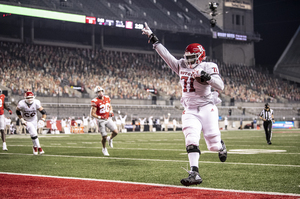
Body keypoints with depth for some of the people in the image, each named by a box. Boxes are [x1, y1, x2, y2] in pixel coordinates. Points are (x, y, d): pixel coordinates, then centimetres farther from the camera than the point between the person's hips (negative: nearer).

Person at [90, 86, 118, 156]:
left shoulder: (107, 98, 3)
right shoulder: (95, 101, -14)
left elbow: (110, 106, 23)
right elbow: (93, 114, -14)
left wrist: (111, 111, 2)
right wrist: (99, 117, -30)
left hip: (108, 119, 4)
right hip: (101, 121, -4)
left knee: (115, 132, -11)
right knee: (104, 137, 1)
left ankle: (110, 139, 23)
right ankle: (104, 149, 27)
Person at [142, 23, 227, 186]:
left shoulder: (208, 67, -3)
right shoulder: (181, 66, 9)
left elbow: (220, 86, -14)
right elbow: (165, 54, 9)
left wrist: (205, 76, -27)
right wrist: (153, 38, 7)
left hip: (207, 108, -3)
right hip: (190, 110, 3)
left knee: (213, 144, 3)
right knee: (191, 142, -16)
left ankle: (221, 146, 41)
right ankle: (194, 174, -19)